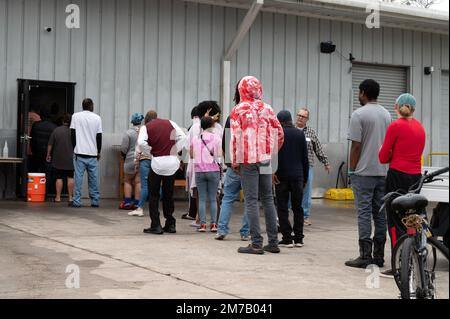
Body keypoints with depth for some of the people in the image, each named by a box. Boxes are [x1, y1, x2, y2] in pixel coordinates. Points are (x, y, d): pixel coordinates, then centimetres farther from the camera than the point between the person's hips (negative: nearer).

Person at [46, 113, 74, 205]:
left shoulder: (56, 130, -1)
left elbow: (50, 145, 2)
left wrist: (48, 155, 13)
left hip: (58, 159, 1)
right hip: (70, 159, -1)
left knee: (59, 178, 6)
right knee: (70, 177, 2)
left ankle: (58, 197, 8)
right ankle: (70, 197, 1)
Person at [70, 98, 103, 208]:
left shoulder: (76, 116, 2)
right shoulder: (97, 118, 4)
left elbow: (72, 133, 1)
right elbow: (99, 136, 4)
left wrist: (74, 148, 9)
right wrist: (98, 152, 13)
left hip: (79, 152, -1)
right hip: (93, 153, 1)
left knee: (78, 177, -1)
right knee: (93, 178, 7)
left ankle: (77, 201, -5)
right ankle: (95, 201, 10)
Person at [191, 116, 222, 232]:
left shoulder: (195, 138, 4)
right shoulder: (216, 138, -2)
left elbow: (192, 155, 6)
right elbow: (219, 155, -7)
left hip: (199, 170, 2)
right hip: (213, 170, -1)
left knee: (202, 198, 5)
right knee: (213, 199, 5)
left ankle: (202, 224, 0)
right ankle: (213, 224, 1)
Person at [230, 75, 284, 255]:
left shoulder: (238, 110, -5)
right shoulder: (267, 109, 8)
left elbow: (235, 137, -9)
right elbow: (279, 133, 9)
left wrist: (235, 162, -2)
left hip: (248, 161, -4)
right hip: (265, 160, 4)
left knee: (251, 200, -2)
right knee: (268, 199, 11)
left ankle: (256, 243, -5)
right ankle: (273, 242, 13)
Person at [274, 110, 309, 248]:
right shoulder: (300, 134, 7)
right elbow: (305, 158, 9)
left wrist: (272, 172, -6)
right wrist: (305, 177, 15)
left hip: (282, 175, -3)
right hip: (298, 175, 3)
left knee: (282, 207, 1)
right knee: (297, 207, 11)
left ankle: (287, 238, -1)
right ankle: (298, 238, 11)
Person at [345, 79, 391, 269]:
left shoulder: (359, 114, -10)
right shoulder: (386, 115, 12)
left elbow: (356, 146, -12)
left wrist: (352, 170, -5)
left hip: (364, 172, -6)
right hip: (383, 171, 6)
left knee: (364, 212, -4)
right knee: (380, 212, 9)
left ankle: (365, 256, -5)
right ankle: (379, 256, 12)